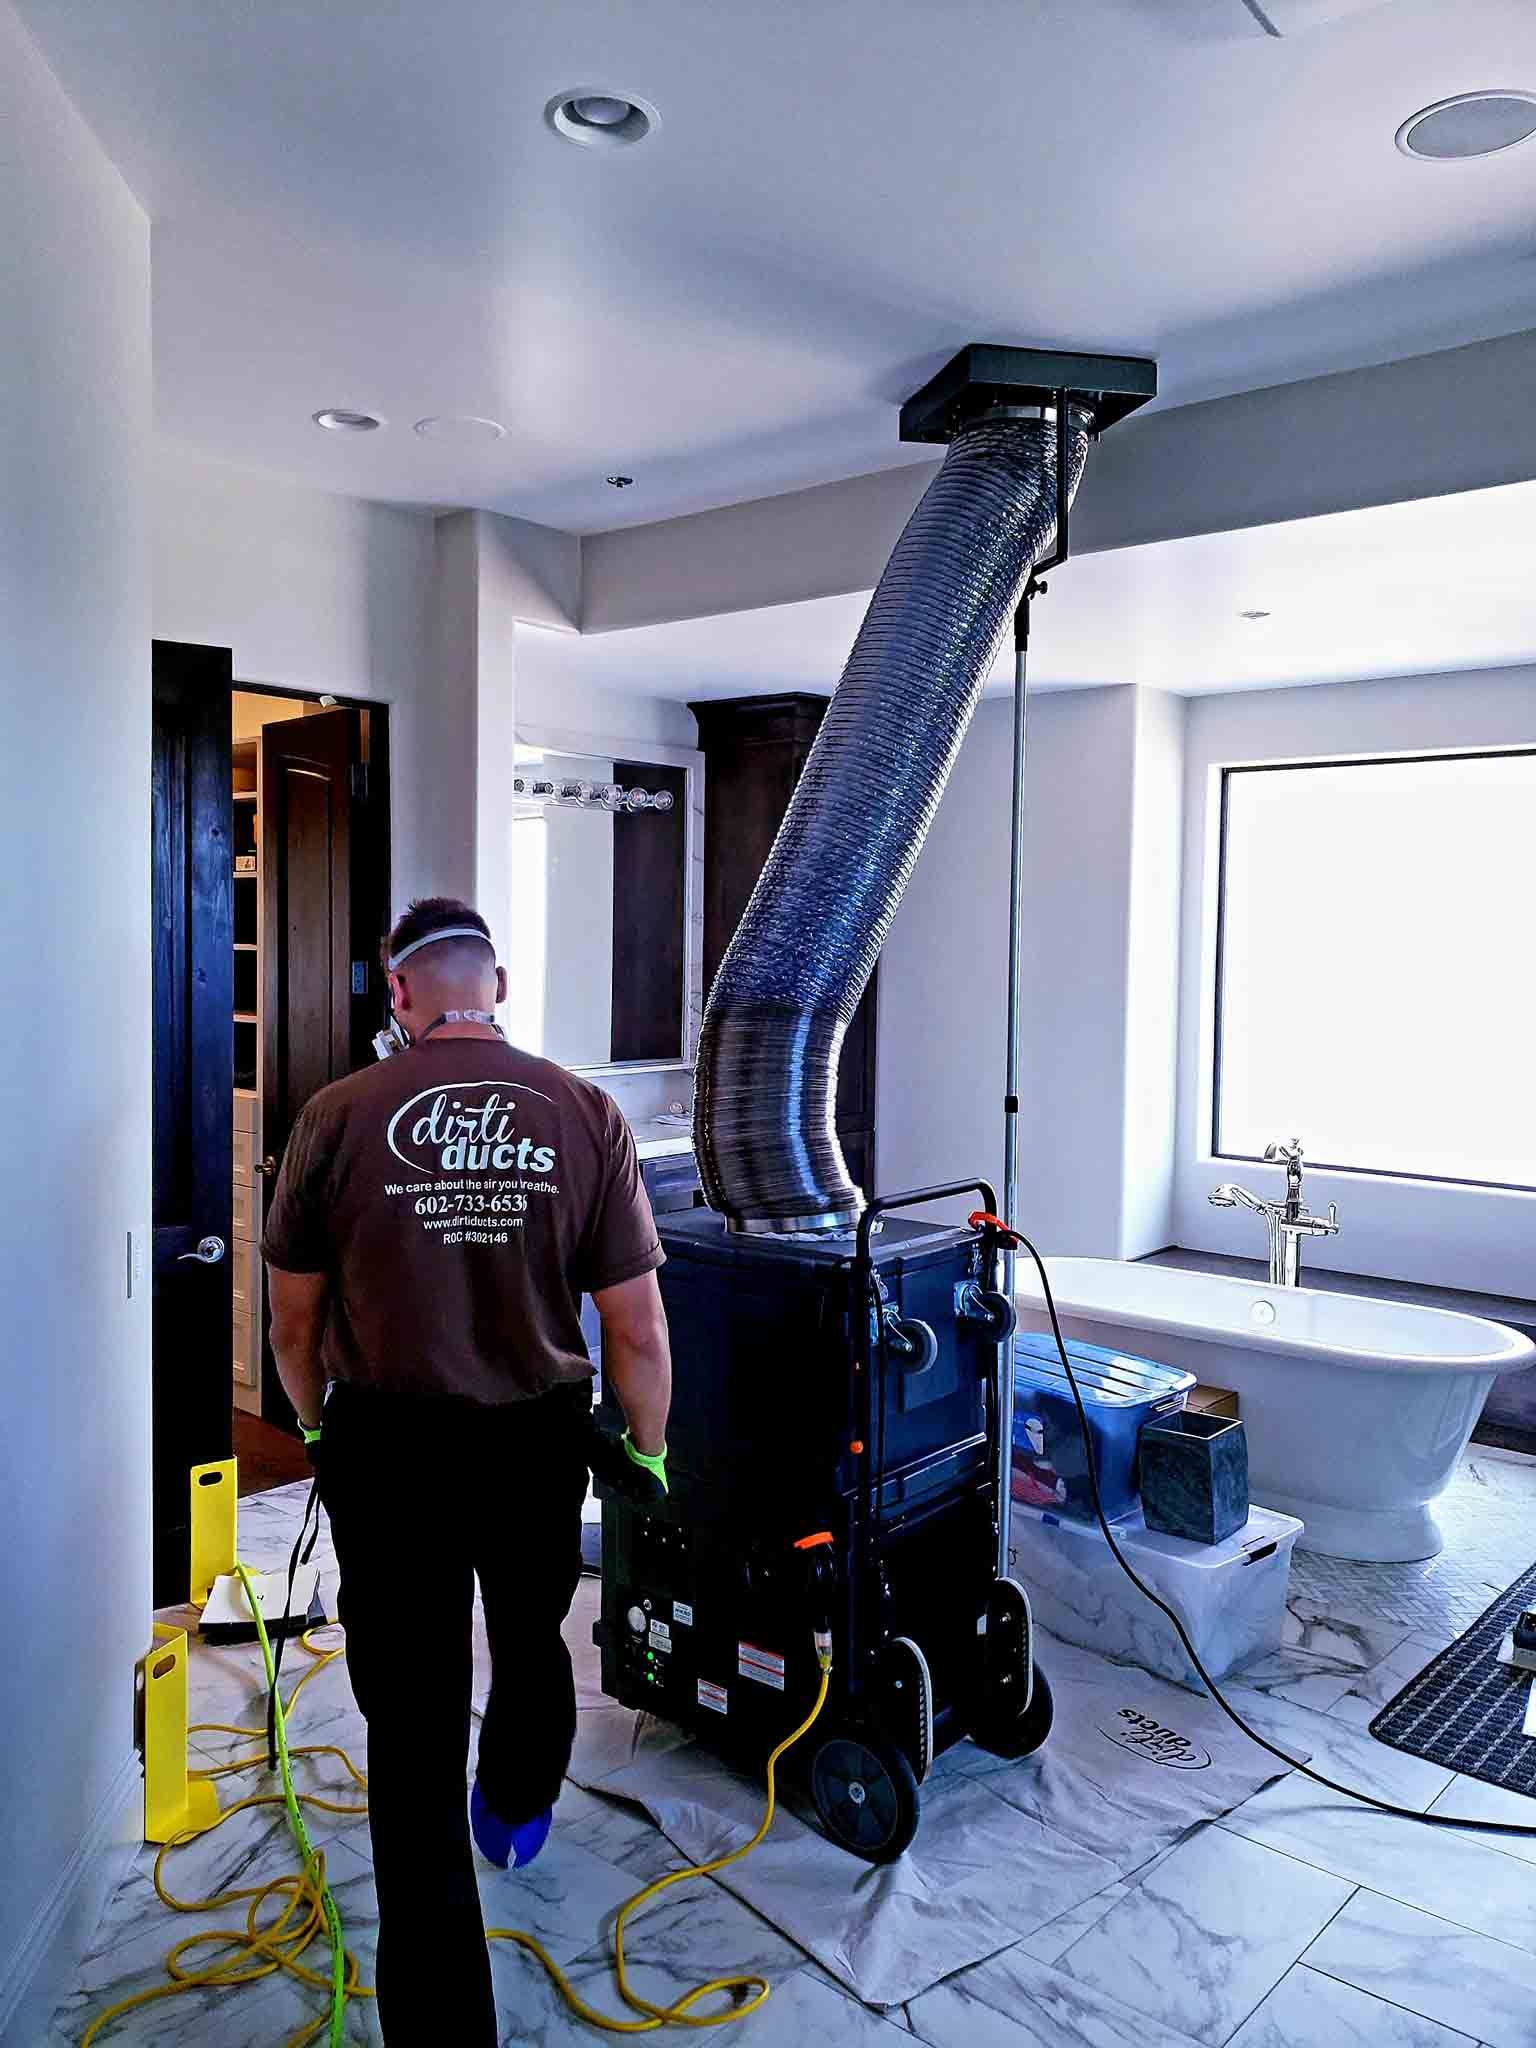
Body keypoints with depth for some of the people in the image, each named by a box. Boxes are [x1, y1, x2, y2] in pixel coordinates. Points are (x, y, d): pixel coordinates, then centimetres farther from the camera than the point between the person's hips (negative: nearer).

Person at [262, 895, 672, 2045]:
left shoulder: (339, 1117, -12)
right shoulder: (584, 1115, -11)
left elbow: (295, 1318, -1)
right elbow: (637, 1326, -8)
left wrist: (315, 1422, 19)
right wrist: (648, 1450, 9)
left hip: (387, 1449, -2)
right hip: (539, 1442, 2)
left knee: (414, 1726, 9)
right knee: (531, 1641, 29)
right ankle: (518, 1817, 57)